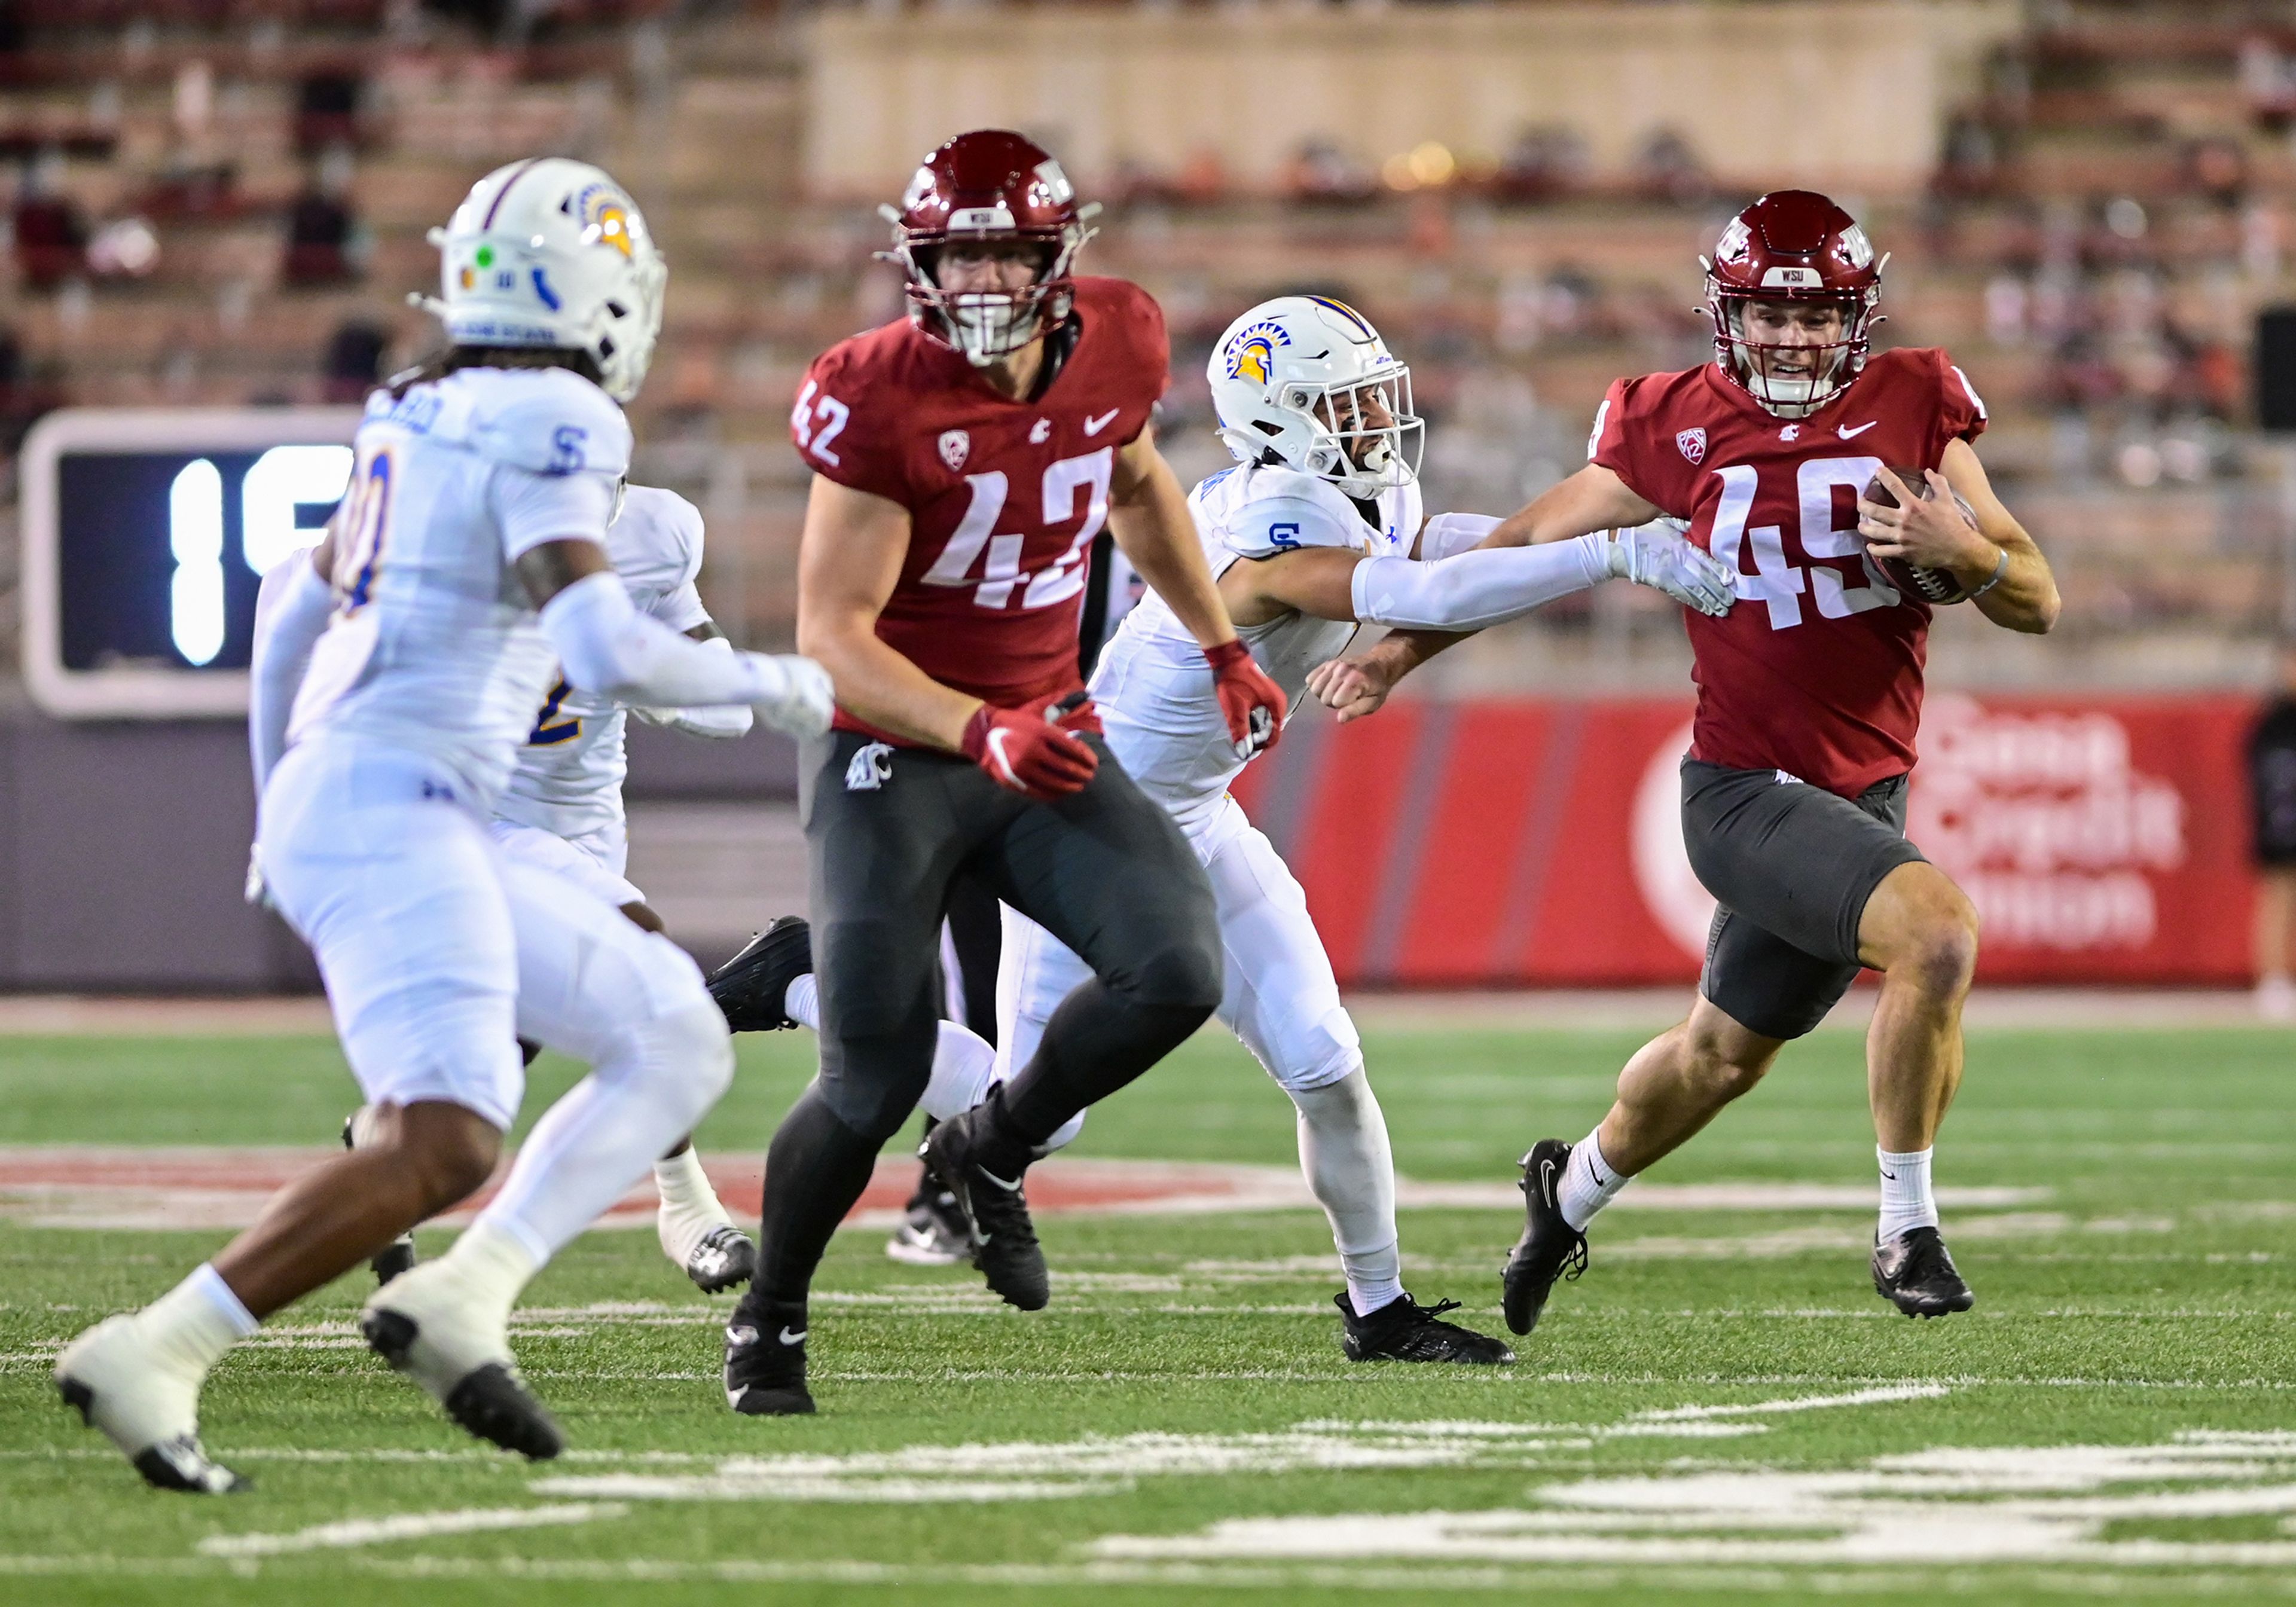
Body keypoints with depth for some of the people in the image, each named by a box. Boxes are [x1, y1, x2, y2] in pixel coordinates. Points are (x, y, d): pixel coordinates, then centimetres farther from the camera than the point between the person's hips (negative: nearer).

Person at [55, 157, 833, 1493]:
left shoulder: (426, 418, 18)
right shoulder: (551, 425, -10)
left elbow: (293, 604, 29)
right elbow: (605, 649, -20)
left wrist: (279, 800, 41)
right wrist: (776, 686, -4)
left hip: (323, 808, 10)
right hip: (391, 813, -10)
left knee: (678, 1042, 10)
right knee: (446, 1143, -22)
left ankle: (461, 1299, -5)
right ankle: (153, 1358, -23)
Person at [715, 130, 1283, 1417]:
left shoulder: (1119, 344, -4)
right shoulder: (877, 400, -21)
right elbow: (834, 635, -21)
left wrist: (1224, 649, 24)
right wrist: (982, 734, -34)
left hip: (1044, 740, 5)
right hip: (894, 752, -5)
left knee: (1178, 974, -17)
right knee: (876, 1084, -10)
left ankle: (993, 1154, 11)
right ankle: (769, 1322, 16)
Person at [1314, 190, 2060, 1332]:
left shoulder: (1915, 405, -1)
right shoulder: (1679, 427, -5)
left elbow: (2037, 604, -1)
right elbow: (1539, 541, 11)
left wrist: (1962, 549, -22)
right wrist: (1404, 644, 15)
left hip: (1861, 797, 4)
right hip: (1745, 792, -4)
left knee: (1724, 1054, 21)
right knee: (1937, 934, -28)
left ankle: (1576, 1187, 51)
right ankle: (1907, 1229, -13)